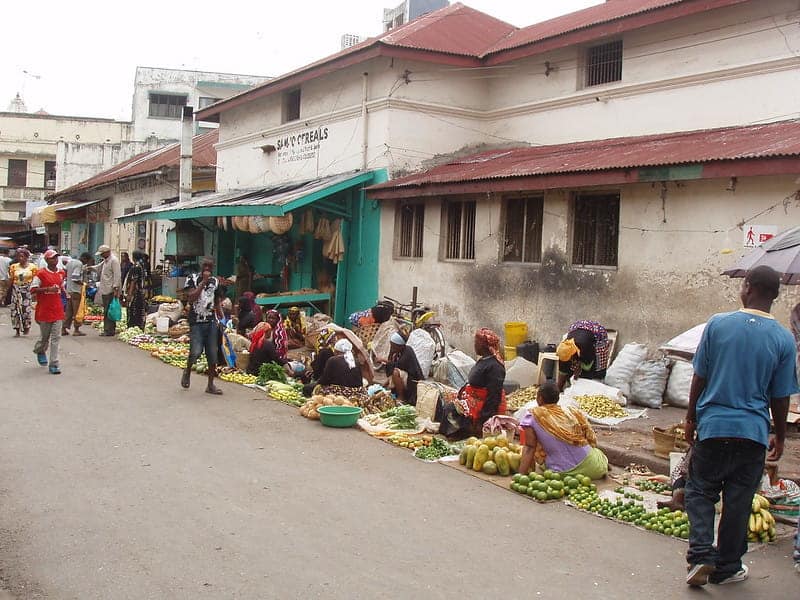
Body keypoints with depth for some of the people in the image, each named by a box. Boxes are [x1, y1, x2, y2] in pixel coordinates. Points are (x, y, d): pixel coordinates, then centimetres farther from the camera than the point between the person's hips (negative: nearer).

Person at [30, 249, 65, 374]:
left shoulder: (61, 273, 9)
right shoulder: (41, 273, -8)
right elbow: (33, 289, -12)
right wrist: (48, 289, -22)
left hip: (57, 310, 4)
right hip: (44, 311, -4)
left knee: (56, 338, -3)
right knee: (44, 336, 11)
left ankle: (54, 364, -3)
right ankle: (40, 351, 44)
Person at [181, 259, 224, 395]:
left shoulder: (215, 281, 13)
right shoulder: (192, 279, 0)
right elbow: (191, 298, -15)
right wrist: (203, 282, -15)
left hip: (212, 322, 4)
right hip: (196, 322, -4)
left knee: (213, 354, 1)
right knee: (196, 352, -15)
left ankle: (210, 385, 10)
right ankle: (187, 371, 17)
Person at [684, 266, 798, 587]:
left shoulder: (718, 324, -7)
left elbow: (699, 377, -1)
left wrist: (691, 417, 11)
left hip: (713, 425, -1)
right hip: (753, 431, 1)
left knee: (700, 492, 13)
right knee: (738, 501, 11)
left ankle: (701, 553, -3)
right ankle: (727, 567, 21)